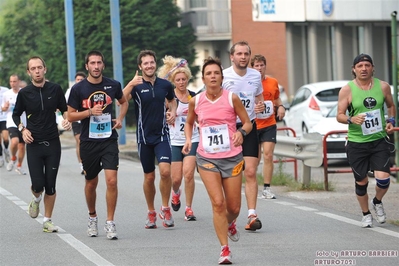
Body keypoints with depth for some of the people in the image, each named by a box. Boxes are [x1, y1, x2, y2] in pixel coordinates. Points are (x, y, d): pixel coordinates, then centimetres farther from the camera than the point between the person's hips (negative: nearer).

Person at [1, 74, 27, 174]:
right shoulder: (6, 94, 3)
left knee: (22, 146, 6)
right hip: (12, 123, -1)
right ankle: (13, 158, 3)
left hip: (23, 123, 1)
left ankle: (19, 166, 25)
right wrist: (5, 107, -9)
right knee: (14, 141, -25)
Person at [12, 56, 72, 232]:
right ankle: (36, 199, 30)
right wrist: (22, 129, -6)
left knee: (50, 185, 2)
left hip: (53, 143, 1)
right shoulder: (24, 93, -2)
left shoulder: (55, 89, 0)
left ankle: (47, 221, 15)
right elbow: (16, 114, 11)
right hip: (34, 144, -1)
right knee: (38, 185, -6)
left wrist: (67, 120, -8)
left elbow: (64, 109, 13)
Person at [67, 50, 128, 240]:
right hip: (88, 142, 0)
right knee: (91, 182, 12)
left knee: (111, 180, -13)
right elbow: (70, 116, -1)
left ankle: (110, 222, -5)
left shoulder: (113, 85, 2)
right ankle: (92, 217, 35)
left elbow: (123, 102, 22)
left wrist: (120, 118, 5)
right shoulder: (78, 89, -4)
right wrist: (90, 112, -17)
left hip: (109, 140, 0)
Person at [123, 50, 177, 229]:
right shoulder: (137, 86, -5)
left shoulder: (165, 85, 3)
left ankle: (165, 209, 0)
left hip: (162, 135, 0)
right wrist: (130, 84, -38)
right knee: (149, 177, 7)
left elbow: (172, 100, 25)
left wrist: (173, 112, 5)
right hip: (144, 136, 0)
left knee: (165, 171, -18)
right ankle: (151, 213, 24)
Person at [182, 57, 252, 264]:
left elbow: (247, 123, 1)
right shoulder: (195, 101, -1)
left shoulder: (232, 98, -7)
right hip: (207, 159, 0)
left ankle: (229, 225, 43)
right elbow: (189, 123, 17)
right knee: (217, 203, -12)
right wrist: (188, 139, -2)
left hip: (232, 158, 0)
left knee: (234, 207, 5)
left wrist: (241, 132, -20)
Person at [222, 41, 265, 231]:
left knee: (250, 172, -9)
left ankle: (252, 215, -11)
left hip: (249, 127, 2)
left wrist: (261, 106, -2)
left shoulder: (255, 75, 6)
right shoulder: (223, 76, -5)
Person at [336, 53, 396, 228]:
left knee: (383, 179, -12)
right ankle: (366, 214, 29)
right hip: (357, 143, -1)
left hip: (379, 140, 1)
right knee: (361, 182, 7)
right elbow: (339, 115, -4)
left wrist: (391, 121, 0)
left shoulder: (383, 87, 1)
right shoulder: (347, 90, -6)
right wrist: (351, 119, -24)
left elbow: (391, 106, 18)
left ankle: (377, 202, 20)